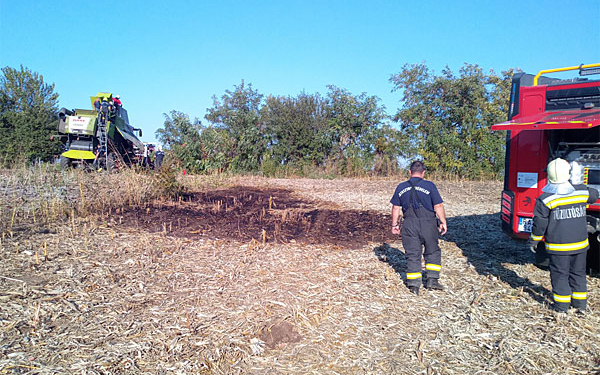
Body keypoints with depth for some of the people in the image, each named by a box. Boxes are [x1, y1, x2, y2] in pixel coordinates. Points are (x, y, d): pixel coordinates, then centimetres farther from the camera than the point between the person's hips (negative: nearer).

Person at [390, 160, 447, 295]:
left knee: (412, 254, 8)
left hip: (409, 225, 2)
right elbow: (438, 206, -6)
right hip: (428, 224, -2)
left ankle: (413, 285, 10)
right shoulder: (429, 186, -5)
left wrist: (394, 224, 16)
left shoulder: (401, 187, 4)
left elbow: (395, 208, 8)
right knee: (432, 252, 16)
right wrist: (443, 222, 4)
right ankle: (432, 280, 14)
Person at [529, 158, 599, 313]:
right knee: (578, 273, 18)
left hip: (558, 246, -4)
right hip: (580, 244, 4)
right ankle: (580, 302, 28)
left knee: (560, 274, 8)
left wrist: (534, 240, 2)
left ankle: (562, 304, 14)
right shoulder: (582, 192, -3)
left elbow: (539, 224, -11)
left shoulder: (545, 200, -15)